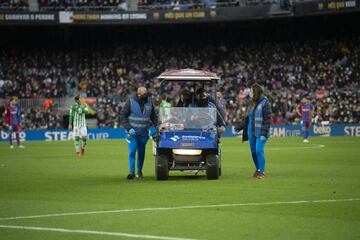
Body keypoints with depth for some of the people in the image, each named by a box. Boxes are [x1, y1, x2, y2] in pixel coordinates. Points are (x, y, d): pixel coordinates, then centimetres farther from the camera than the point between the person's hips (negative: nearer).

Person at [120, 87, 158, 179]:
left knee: (141, 152, 9)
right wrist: (128, 128, -13)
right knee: (132, 151, -11)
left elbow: (153, 116, 15)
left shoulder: (149, 101, 3)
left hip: (143, 133, 3)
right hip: (132, 132, -3)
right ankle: (132, 172, -11)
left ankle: (139, 171, 22)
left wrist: (156, 126, 3)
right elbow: (123, 116, -4)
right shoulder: (131, 102, -7)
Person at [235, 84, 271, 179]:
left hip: (260, 133, -7)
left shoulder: (265, 103, -9)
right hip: (251, 132, 7)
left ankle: (261, 171, -7)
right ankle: (258, 169, 20)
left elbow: (267, 120, -13)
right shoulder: (253, 103, 13)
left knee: (259, 150, -14)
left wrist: (264, 133, -19)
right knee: (253, 151, 7)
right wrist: (240, 126, 23)